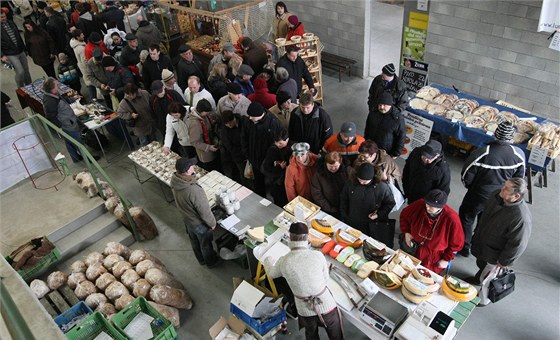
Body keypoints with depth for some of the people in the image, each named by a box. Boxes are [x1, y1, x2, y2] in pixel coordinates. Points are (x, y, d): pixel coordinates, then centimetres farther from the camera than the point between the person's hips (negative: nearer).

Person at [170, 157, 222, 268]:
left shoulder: (174, 181, -19)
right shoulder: (194, 190, -42)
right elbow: (204, 211, -29)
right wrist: (212, 223, -11)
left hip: (186, 219, 7)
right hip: (199, 223, -7)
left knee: (194, 242, 31)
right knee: (205, 244, 22)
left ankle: (201, 259, 56)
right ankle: (211, 262, 49)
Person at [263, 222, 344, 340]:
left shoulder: (283, 261, -17)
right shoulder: (318, 256, -21)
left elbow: (272, 273, 7)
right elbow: (325, 280, -5)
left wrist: (267, 261, 28)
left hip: (305, 309, 2)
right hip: (325, 305, -1)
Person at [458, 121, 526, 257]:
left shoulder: (480, 153, -29)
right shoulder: (519, 154, -18)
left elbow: (466, 176, -18)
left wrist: (470, 187, 5)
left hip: (479, 196, -4)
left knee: (466, 219, 20)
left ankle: (464, 247, 33)